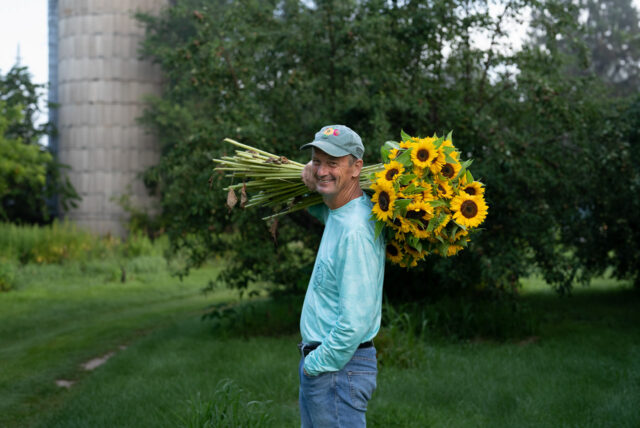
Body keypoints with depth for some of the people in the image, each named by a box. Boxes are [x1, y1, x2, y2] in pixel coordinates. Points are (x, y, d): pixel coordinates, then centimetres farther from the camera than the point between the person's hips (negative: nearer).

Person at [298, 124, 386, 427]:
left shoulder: (355, 230, -23)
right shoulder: (337, 213, 5)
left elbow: (355, 321, -26)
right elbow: (318, 207, 32)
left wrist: (317, 364, -15)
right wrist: (311, 184, 8)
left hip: (337, 368, -10)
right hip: (316, 360, 10)